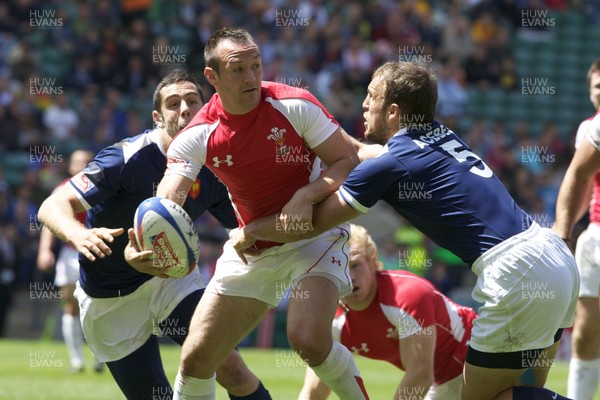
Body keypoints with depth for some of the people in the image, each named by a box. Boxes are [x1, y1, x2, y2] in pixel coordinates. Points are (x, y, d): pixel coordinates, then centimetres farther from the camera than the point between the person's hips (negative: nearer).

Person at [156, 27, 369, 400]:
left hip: (313, 234, -3)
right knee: (195, 358, 0)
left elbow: (349, 160, -10)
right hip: (251, 248, 4)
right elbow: (166, 200, -23)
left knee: (309, 339, -28)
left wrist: (307, 195, -28)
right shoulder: (198, 136, -11)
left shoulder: (295, 105, -16)